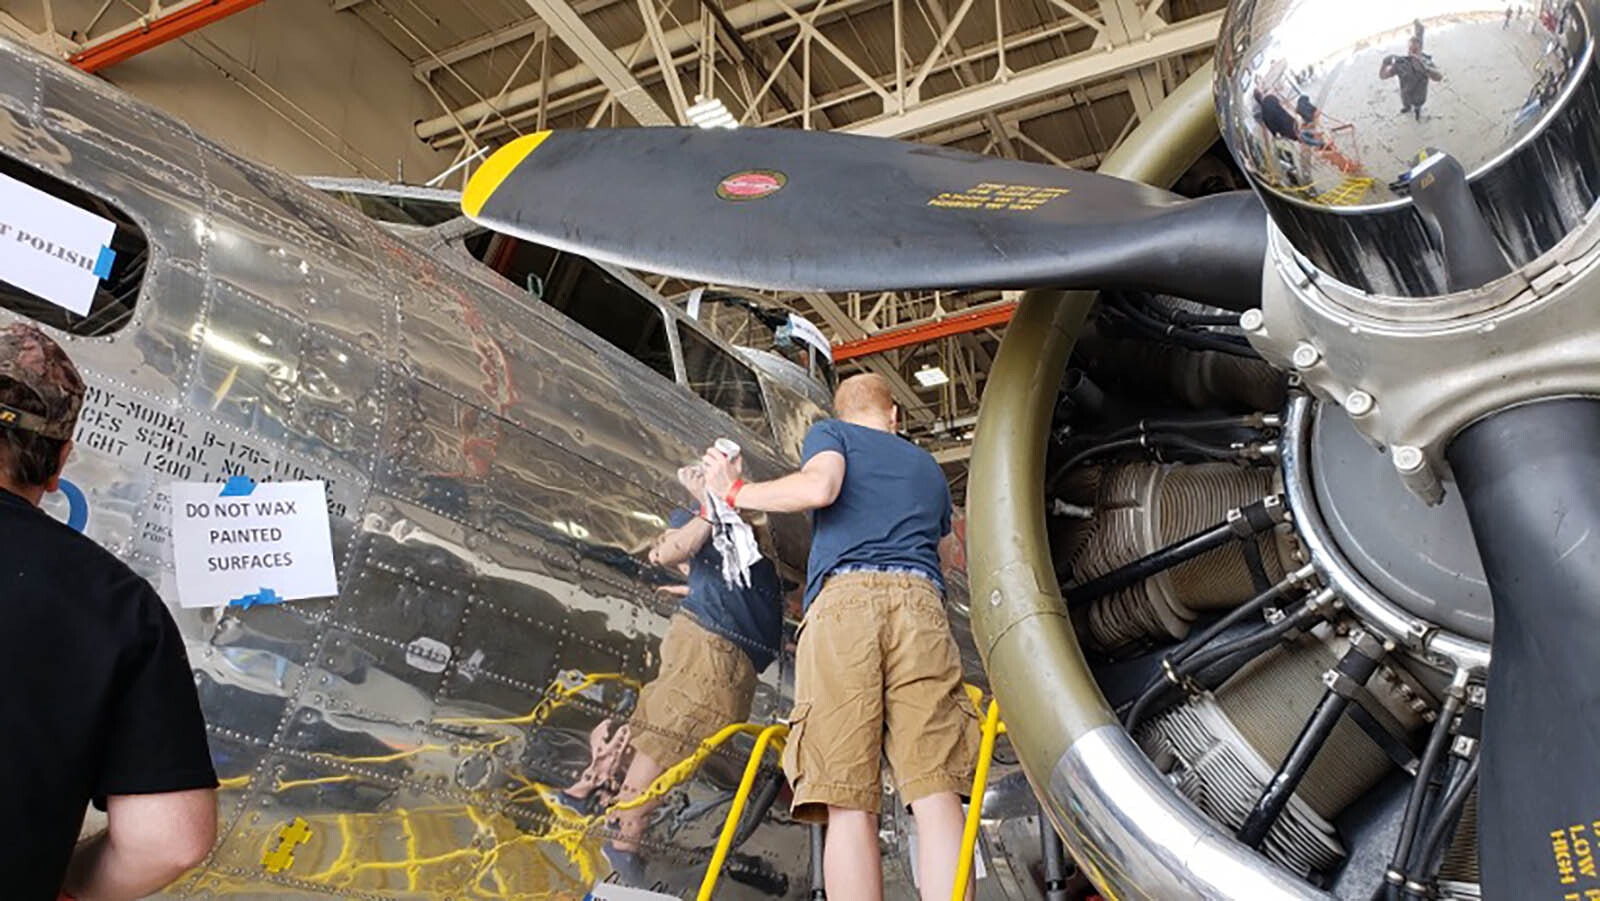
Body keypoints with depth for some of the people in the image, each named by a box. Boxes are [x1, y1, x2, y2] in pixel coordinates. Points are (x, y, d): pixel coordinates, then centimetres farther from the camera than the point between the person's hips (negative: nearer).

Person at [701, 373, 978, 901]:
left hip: (844, 597, -3)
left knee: (849, 803, -10)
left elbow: (818, 486, -2)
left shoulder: (830, 433, 22)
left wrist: (734, 492, 12)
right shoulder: (929, 467, 35)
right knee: (936, 792, -9)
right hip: (922, 602, 3)